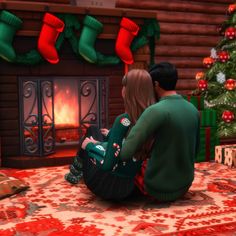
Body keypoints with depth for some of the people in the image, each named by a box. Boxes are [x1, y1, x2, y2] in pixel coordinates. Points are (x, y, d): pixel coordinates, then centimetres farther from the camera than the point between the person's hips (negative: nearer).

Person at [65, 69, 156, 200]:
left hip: (108, 185, -6)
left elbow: (107, 165, -24)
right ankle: (77, 172, 42)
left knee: (92, 131, 18)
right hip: (129, 187, 6)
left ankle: (75, 173, 39)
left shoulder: (124, 121, -24)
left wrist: (90, 145, -6)